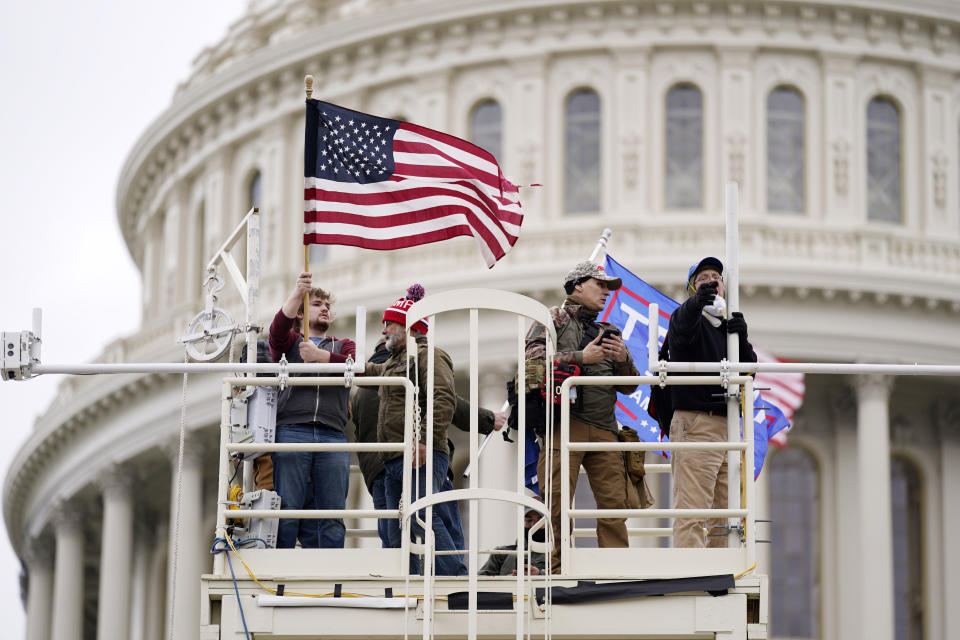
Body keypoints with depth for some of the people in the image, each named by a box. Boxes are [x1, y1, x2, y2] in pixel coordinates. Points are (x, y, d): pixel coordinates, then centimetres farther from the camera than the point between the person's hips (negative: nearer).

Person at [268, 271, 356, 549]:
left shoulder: (343, 346, 26)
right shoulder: (289, 342, 20)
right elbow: (277, 329, -5)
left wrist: (320, 356, -12)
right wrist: (298, 293, -20)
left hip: (332, 435, 2)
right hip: (292, 430, -2)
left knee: (333, 517, -3)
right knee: (286, 512, -9)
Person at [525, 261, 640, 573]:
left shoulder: (608, 333, 25)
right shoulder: (554, 319, 10)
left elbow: (629, 386, 23)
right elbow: (533, 361, -7)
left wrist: (624, 360, 3)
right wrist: (581, 358, -8)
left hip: (604, 427, 5)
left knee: (614, 502, -2)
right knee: (557, 504, -8)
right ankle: (558, 570, -4)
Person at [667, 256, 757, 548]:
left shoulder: (728, 325, 23)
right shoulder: (687, 317, 4)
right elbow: (681, 331, -23)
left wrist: (742, 337, -10)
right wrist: (696, 303, -45)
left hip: (727, 426, 7)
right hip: (694, 424, -7)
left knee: (724, 517, 8)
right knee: (692, 513, -15)